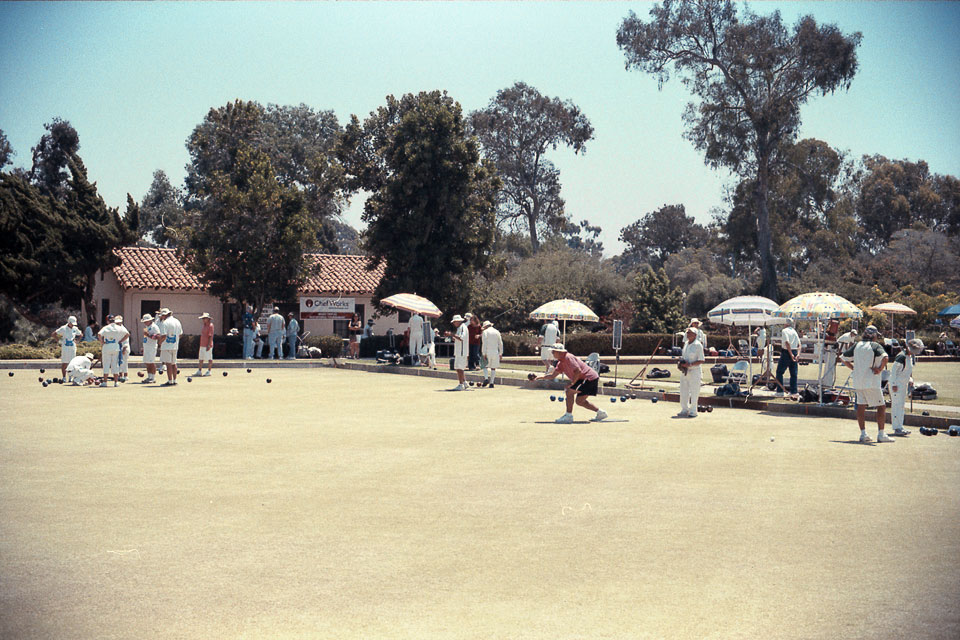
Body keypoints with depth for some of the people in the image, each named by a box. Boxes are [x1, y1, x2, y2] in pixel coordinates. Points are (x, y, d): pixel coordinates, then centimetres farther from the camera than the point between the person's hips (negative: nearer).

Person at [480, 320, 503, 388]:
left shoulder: (485, 332, 0)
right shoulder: (497, 332, 13)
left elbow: (484, 343, -9)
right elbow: (500, 343, 12)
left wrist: (484, 354, -11)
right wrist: (500, 353, 16)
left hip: (488, 352, -3)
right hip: (495, 352, 3)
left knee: (485, 366, 7)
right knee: (493, 368, 7)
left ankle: (486, 378, -14)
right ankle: (491, 383, 3)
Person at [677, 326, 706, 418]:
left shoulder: (698, 345, -10)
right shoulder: (686, 343, 11)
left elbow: (701, 360, -12)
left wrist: (690, 364, -21)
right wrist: (681, 363, 2)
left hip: (694, 371, -7)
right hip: (684, 371, 7)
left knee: (694, 393, -1)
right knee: (683, 391, 10)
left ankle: (693, 411, 8)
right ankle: (684, 410, 20)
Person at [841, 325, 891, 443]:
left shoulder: (857, 345, 10)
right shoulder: (875, 346, -7)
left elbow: (844, 358, 16)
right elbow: (884, 357, -26)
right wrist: (880, 369, -13)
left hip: (858, 382, 6)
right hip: (871, 382, -6)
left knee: (861, 406, 11)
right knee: (881, 406, 1)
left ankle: (863, 433, 10)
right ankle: (881, 434, -2)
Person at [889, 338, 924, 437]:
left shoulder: (911, 357, 10)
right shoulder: (902, 357, -19)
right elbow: (893, 370, -19)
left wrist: (910, 379, 8)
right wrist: (894, 384, -21)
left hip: (904, 384, 10)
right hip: (896, 384, -10)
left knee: (902, 406, 13)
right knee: (897, 405, -10)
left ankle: (899, 427, 19)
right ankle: (897, 428, -11)